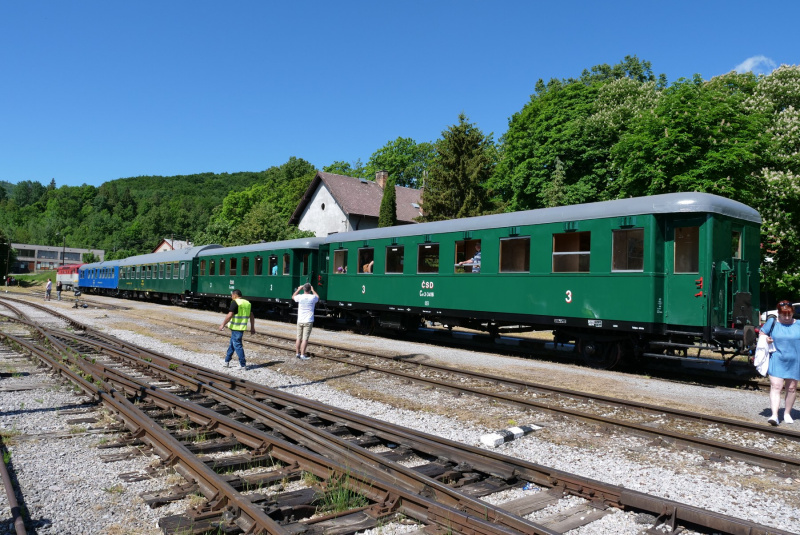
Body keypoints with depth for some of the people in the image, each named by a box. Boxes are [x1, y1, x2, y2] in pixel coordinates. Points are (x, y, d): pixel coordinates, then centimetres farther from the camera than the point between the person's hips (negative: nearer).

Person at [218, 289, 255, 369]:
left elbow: (230, 315, -18)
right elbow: (252, 316, 13)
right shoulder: (247, 303, 12)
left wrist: (223, 325, -11)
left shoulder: (235, 302, -11)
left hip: (235, 327, -8)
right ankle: (227, 361, 27)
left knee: (237, 345, -3)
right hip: (242, 327, 8)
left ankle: (243, 365, -2)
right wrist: (252, 328, 17)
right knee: (232, 344, 19)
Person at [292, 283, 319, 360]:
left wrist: (298, 289, 28)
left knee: (299, 338, 12)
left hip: (300, 321, 3)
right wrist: (313, 290, 28)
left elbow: (293, 296, 20)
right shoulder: (312, 297, -9)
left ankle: (297, 353, 19)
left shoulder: (300, 297, -4)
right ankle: (302, 355, -6)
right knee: (305, 339, -4)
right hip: (308, 322, -3)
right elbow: (318, 297, 17)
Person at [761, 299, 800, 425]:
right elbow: (761, 333, 11)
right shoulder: (772, 322, 2)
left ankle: (787, 413, 26)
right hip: (777, 361, -2)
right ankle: (774, 415, -15)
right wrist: (765, 339, -10)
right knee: (775, 387, -11)